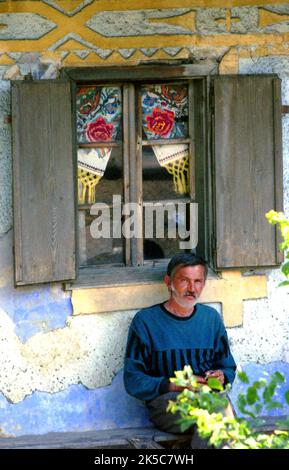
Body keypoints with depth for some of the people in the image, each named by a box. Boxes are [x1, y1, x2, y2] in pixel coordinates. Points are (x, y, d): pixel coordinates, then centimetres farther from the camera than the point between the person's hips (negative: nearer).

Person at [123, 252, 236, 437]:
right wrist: (173, 385, -12)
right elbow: (133, 381, 2)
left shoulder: (212, 318, 21)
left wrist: (222, 377, 3)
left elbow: (228, 368, 28)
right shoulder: (145, 320, 7)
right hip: (165, 400, -3)